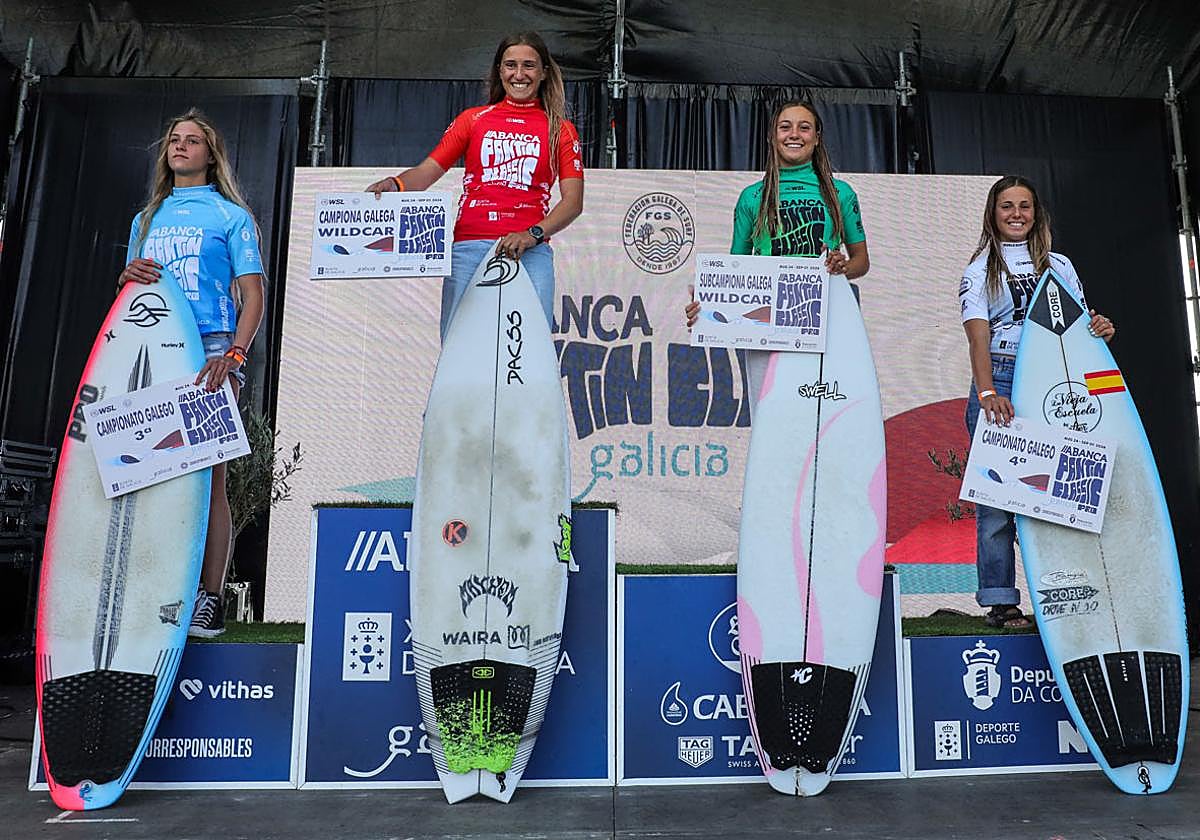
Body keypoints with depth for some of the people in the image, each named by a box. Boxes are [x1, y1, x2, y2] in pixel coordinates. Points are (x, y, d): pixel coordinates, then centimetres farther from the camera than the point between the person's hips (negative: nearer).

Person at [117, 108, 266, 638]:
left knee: (208, 477, -8)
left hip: (210, 351, -5)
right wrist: (128, 277, 2)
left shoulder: (230, 215, 9)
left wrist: (234, 354, -16)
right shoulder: (146, 218, 24)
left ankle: (208, 602, -5)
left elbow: (253, 296, -1)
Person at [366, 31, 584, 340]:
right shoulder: (473, 119, 18)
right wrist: (396, 183, -10)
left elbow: (573, 201, 4)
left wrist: (533, 234, -12)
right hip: (468, 248, 1)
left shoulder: (561, 130, 14)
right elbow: (429, 169, 12)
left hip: (529, 252, -1)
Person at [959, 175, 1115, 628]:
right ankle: (1000, 601, 1)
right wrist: (987, 392, -21)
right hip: (1000, 382, -3)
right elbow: (978, 337, -6)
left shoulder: (1059, 265, 19)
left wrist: (1100, 330, -6)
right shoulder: (980, 270, 8)